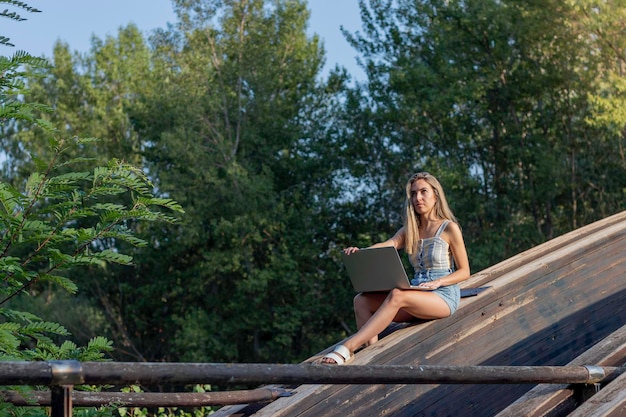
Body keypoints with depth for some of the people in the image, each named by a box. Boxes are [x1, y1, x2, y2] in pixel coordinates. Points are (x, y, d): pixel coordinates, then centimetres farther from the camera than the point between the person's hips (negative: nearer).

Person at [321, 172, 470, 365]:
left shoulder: (449, 228, 1)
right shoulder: (409, 230, 16)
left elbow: (464, 271, 1)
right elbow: (385, 246, -4)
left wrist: (437, 282, -17)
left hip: (443, 295, -6)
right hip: (417, 294, 6)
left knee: (397, 296, -36)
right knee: (362, 300, -17)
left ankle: (348, 348, -43)